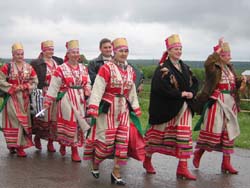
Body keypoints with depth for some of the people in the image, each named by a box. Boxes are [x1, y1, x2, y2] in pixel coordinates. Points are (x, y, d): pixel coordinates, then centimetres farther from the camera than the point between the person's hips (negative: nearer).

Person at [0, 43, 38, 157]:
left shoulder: (29, 68, 6)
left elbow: (34, 82, 6)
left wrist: (24, 86, -10)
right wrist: (13, 88, -14)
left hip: (24, 99, 4)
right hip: (11, 98, -4)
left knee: (23, 120, 5)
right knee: (15, 120, -7)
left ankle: (19, 144, 15)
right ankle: (12, 143, 1)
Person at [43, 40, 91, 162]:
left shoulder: (83, 68, 11)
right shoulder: (61, 69, -5)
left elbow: (87, 83, 16)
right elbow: (54, 86, -7)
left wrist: (87, 90, -5)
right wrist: (48, 101, -10)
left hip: (80, 100, 5)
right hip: (66, 100, -4)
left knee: (78, 123, 5)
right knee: (69, 123, -4)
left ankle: (75, 150, 15)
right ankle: (63, 144, 17)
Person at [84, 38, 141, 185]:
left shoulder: (130, 70, 10)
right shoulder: (106, 68, -11)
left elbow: (132, 92, 17)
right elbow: (98, 89, -16)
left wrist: (136, 109, 15)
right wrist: (93, 108, -24)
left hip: (124, 109, 6)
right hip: (108, 108, -6)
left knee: (123, 140, 3)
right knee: (106, 139, -2)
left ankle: (116, 173, 13)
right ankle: (95, 164, 24)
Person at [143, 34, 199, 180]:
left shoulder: (185, 68, 13)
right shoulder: (163, 68, -10)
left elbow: (195, 82, 13)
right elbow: (161, 87, -23)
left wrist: (191, 93, -8)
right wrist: (180, 94, -21)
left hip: (184, 107, 6)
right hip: (166, 108, -6)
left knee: (185, 136, 0)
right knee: (157, 134, 7)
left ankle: (183, 168, 5)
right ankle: (147, 160, 28)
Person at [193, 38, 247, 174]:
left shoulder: (229, 68, 13)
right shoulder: (214, 68, -8)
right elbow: (208, 63, -31)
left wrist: (241, 81, 1)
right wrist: (218, 50, -24)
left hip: (230, 103, 7)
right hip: (216, 102, -7)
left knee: (229, 132, 8)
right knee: (213, 130, -6)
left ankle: (226, 163, 14)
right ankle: (198, 153, 17)